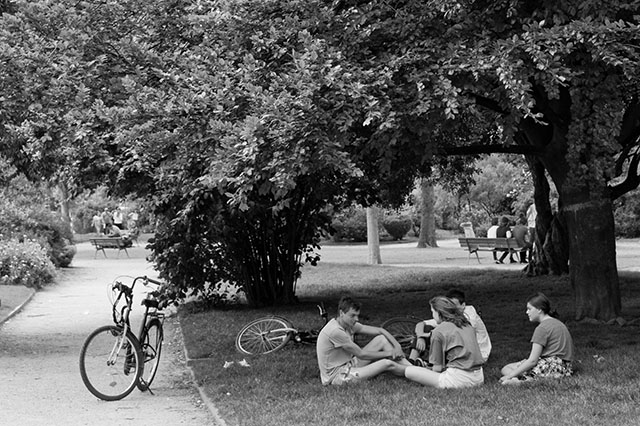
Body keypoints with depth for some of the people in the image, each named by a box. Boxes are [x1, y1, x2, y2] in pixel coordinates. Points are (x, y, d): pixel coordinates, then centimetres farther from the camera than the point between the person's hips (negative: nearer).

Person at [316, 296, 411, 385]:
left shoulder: (349, 323, 2)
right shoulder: (335, 331, -25)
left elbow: (380, 330, 4)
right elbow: (361, 354, -19)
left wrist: (397, 346, -11)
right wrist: (388, 353, -9)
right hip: (336, 376, -9)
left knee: (382, 339, 0)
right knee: (387, 364, -20)